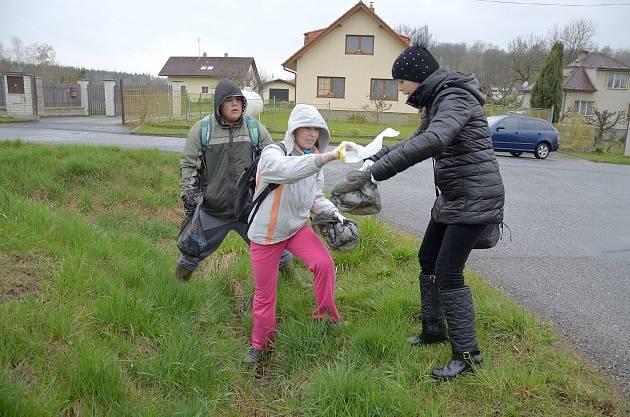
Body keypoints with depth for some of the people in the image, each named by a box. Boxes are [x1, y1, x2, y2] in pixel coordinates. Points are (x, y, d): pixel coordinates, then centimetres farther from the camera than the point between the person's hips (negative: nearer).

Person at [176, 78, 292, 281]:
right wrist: (187, 191, -11)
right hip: (213, 210, 0)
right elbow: (188, 164, 1)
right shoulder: (201, 129, -4)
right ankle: (179, 279, 44)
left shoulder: (255, 128, 0)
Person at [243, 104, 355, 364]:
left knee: (324, 264, -22)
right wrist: (330, 156, -55)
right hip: (266, 233, -4)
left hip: (298, 227, 4)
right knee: (264, 293, 8)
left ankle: (325, 317, 3)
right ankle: (260, 344, 33)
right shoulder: (272, 153, -20)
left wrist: (332, 211, -12)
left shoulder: (314, 160, 1)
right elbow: (288, 170, -44)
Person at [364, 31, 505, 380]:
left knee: (448, 272, -9)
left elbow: (432, 141, -38)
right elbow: (414, 142, 22)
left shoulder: (455, 97, -19)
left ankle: (467, 354, 4)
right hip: (452, 197, 10)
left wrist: (376, 171, -40)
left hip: (475, 198, -10)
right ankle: (434, 329, 30)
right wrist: (374, 158, 8)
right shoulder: (437, 101, 12)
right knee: (428, 260, 15)